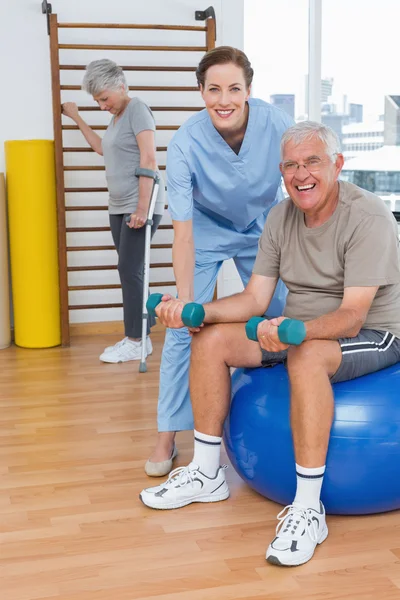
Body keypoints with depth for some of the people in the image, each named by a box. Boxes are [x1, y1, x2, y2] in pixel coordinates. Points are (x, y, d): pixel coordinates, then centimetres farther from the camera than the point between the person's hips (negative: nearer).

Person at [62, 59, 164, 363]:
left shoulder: (137, 110, -10)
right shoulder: (117, 115, 17)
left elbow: (149, 161, -17)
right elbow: (101, 147, 34)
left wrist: (142, 208, -22)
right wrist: (77, 118, 32)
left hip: (139, 206, -9)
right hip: (119, 207, 9)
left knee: (130, 270, -7)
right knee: (131, 271, 8)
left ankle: (135, 342, -1)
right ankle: (141, 336, 14)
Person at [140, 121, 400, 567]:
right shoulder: (281, 217, 2)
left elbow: (352, 316, -27)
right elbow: (254, 299, 0)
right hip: (299, 331, 7)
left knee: (306, 355, -39)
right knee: (211, 339, -8)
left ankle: (307, 509, -31)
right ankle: (206, 475, 3)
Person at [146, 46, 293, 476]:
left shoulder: (277, 125, -27)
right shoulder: (185, 144, -30)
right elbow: (183, 231, -30)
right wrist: (185, 299, -37)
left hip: (262, 230, 2)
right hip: (206, 234, -2)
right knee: (183, 328, -8)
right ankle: (167, 434, 4)